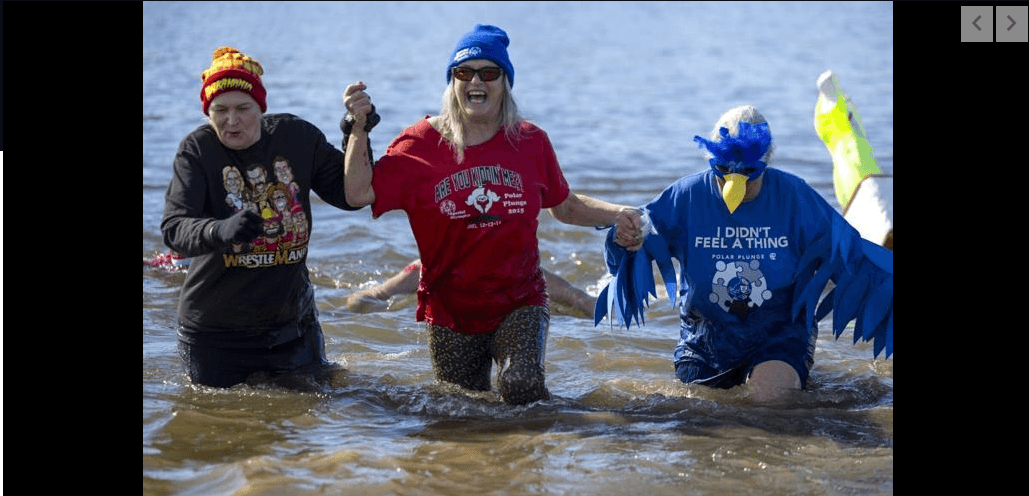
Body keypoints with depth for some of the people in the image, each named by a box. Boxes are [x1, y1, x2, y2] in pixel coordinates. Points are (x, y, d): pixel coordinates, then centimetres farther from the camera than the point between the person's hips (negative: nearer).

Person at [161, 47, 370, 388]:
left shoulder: (296, 136, -3)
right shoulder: (197, 151, -11)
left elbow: (350, 195, 1)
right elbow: (174, 229, -23)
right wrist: (221, 231, -44)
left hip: (292, 320, 3)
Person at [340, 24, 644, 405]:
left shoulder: (530, 141, 2)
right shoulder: (422, 143, -4)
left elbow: (566, 207, 14)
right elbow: (359, 194, -12)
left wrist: (616, 215, -1)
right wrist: (359, 129, -21)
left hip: (520, 303, 0)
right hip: (451, 312, 0)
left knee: (522, 386, -25)